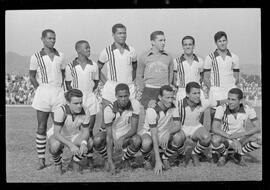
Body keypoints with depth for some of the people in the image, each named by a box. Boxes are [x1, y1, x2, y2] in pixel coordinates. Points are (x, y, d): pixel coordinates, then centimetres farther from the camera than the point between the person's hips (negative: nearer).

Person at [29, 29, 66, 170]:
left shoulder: (60, 56, 9)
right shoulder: (36, 57, 0)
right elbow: (32, 77, 6)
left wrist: (60, 88, 9)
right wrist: (40, 90, 0)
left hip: (58, 93, 3)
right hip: (43, 93, -3)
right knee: (41, 127, 0)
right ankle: (41, 159, 6)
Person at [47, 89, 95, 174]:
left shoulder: (86, 112, -23)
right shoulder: (60, 111, -33)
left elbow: (85, 131, -13)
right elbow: (56, 133, -33)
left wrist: (83, 143, -36)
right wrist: (71, 145, -46)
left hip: (74, 136, 3)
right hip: (57, 135, -3)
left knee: (90, 142, -25)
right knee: (54, 146, -37)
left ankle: (75, 161, 5)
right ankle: (57, 164, -1)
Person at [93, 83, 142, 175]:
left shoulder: (135, 104, -22)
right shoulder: (109, 110, -24)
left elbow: (134, 129, -20)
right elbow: (109, 136, -24)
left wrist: (122, 139, -40)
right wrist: (110, 161, -29)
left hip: (127, 137, 1)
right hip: (113, 136, -1)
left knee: (137, 140, -34)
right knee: (97, 140, -32)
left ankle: (125, 160, 0)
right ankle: (107, 160, 1)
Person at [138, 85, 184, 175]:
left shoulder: (173, 107, -11)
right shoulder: (152, 110, -26)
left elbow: (178, 125, -17)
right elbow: (154, 136, -30)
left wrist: (168, 133, -43)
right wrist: (157, 161, -35)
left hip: (165, 135, 4)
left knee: (180, 137, -26)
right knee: (147, 143, -39)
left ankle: (165, 158, 1)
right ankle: (147, 160, -2)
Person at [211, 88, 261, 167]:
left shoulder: (248, 109, -16)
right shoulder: (221, 109, -22)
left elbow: (257, 128, -17)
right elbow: (215, 129, -28)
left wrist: (240, 134, -34)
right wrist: (233, 140, -38)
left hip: (240, 139, 2)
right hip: (224, 138, -2)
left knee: (259, 139, -24)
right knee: (215, 140, -37)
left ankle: (238, 155, 2)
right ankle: (223, 155, 0)